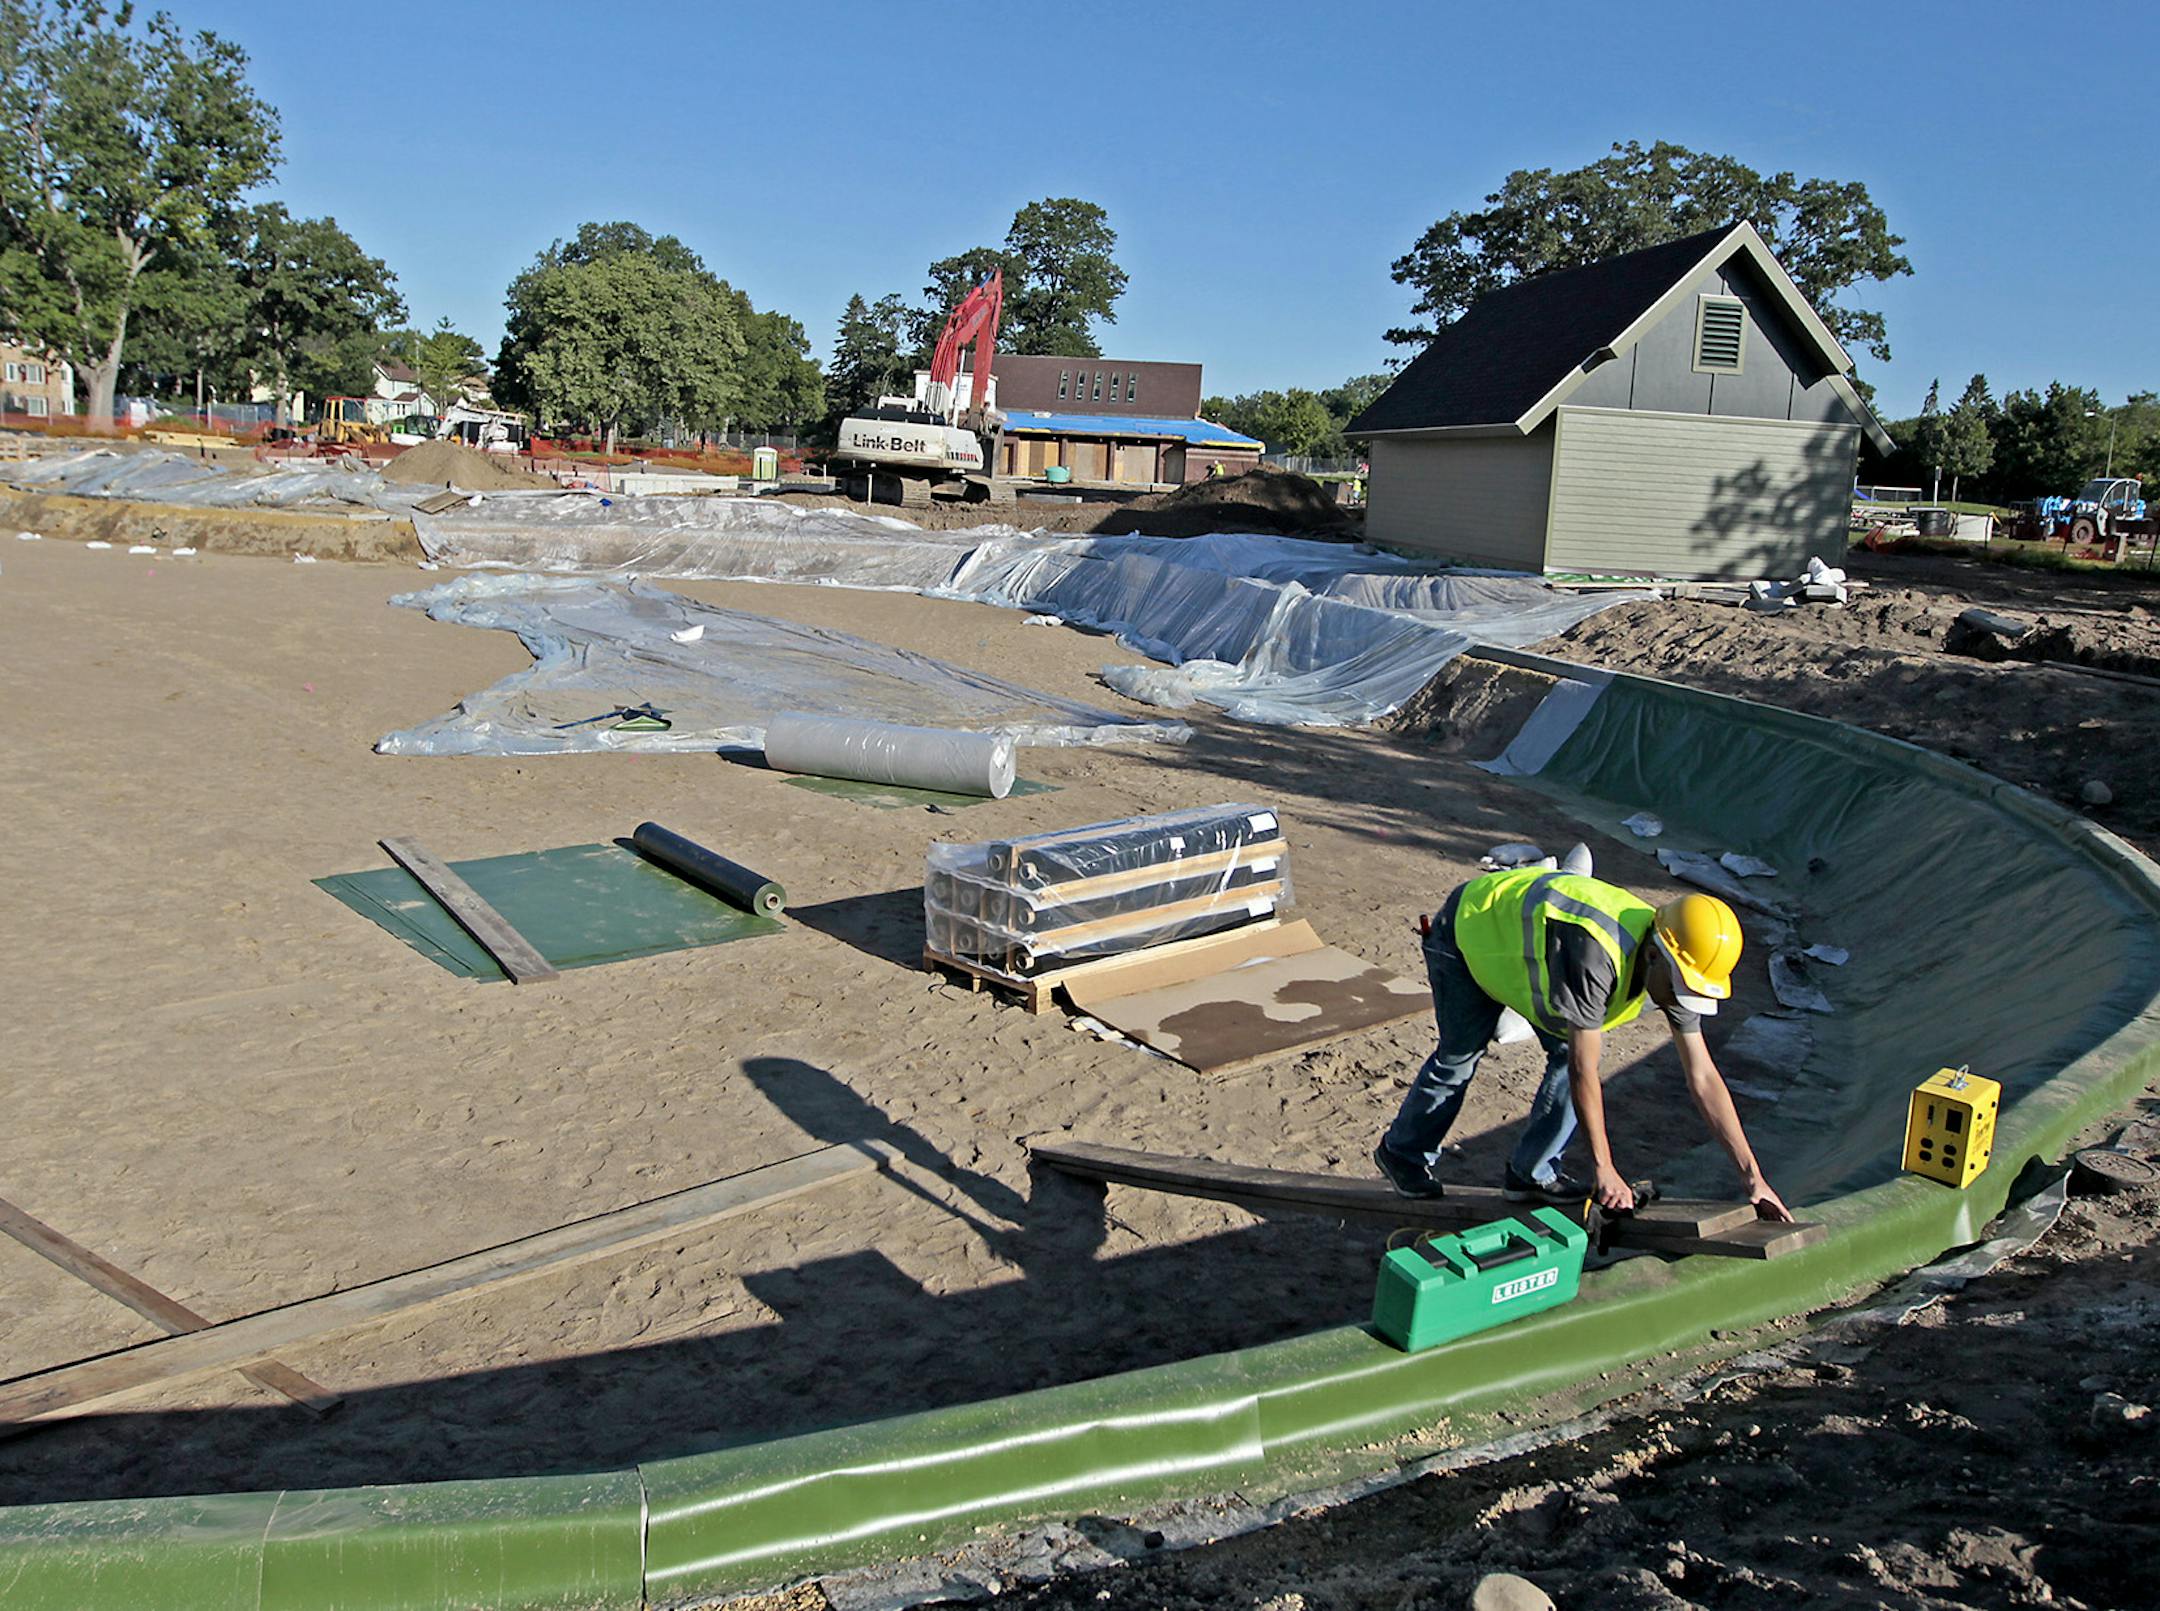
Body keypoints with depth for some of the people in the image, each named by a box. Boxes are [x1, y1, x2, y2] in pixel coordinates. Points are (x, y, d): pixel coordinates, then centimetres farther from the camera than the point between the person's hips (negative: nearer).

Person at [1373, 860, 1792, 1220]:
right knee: (1460, 1056, 0)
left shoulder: (1672, 967, -19)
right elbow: (1583, 1070, -37)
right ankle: (1403, 1152, 25)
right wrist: (1603, 1168, -31)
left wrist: (1752, 1176, -14)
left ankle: (1531, 1173, 9)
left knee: (1569, 1051, -6)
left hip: (1521, 931, 7)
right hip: (1470, 927, -6)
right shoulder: (1595, 955, -43)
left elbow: (1703, 1078, -14)